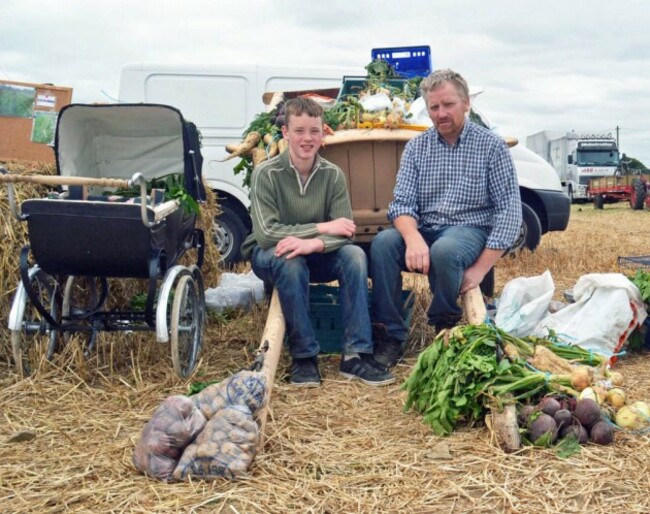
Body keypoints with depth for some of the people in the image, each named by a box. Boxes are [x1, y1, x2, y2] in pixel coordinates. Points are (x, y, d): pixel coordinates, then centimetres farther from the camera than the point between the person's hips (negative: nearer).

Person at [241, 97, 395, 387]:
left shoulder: (333, 175, -6)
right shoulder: (266, 174, -15)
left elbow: (345, 233, -14)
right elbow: (265, 233, -24)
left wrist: (314, 243, -35)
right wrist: (321, 228, -24)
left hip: (317, 256, 3)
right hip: (269, 255, -3)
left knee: (354, 255, -26)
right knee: (291, 263, -37)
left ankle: (356, 355, -26)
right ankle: (304, 357, -24)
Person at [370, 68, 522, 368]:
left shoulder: (491, 146, -1)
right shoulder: (416, 147, 8)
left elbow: (510, 210, -6)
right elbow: (402, 203, -1)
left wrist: (480, 269, -16)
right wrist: (413, 238, -26)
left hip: (471, 229, -3)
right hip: (424, 230, 3)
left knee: (445, 250, -37)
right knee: (383, 243, -27)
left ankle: (446, 329, -10)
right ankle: (390, 337, -20)